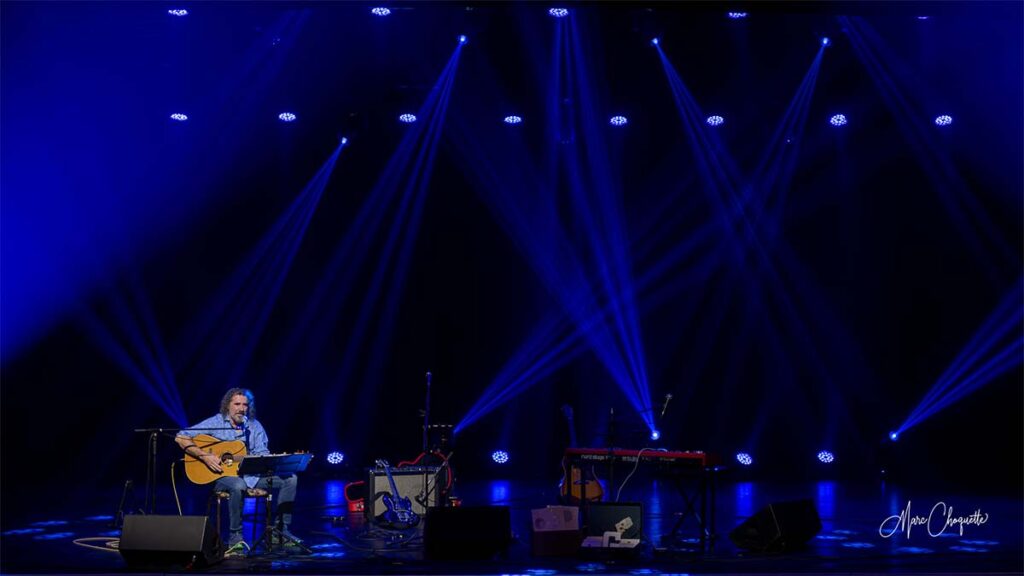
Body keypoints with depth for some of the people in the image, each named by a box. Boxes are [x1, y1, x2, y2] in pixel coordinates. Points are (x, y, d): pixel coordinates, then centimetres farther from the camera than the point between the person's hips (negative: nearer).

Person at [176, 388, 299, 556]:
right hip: (223, 475, -5)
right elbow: (181, 437, -9)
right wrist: (205, 456, -20)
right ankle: (235, 537, -25)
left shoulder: (254, 426, 9)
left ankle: (281, 529, -4)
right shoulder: (215, 423, -3)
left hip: (252, 474, 5)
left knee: (290, 479, -11)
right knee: (238, 485, -41)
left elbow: (262, 454, 5)